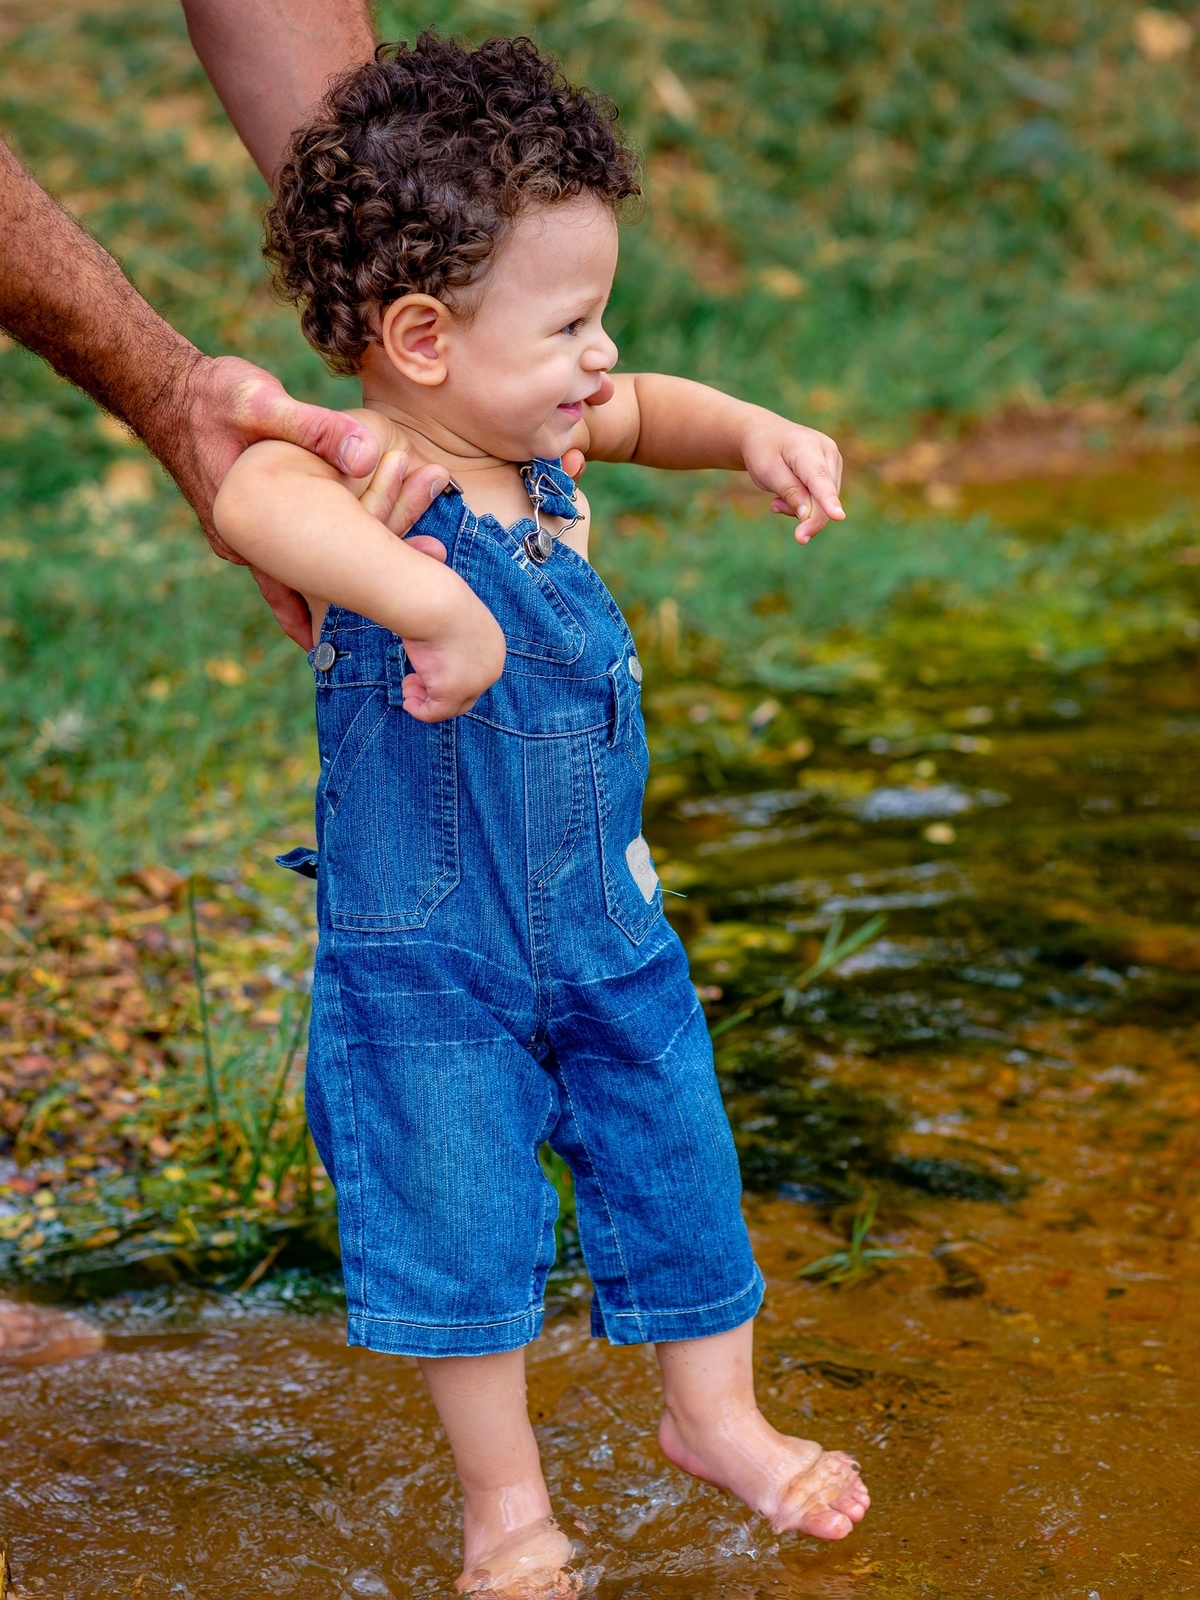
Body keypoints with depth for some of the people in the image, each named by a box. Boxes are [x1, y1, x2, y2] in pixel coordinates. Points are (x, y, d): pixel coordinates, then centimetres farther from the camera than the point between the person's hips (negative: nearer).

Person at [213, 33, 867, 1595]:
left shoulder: (537, 442, -2)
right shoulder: (371, 482, -26)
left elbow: (642, 410, 22)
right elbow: (251, 496, -51)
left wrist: (751, 431, 3)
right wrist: (440, 606, -58)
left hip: (609, 921, 7)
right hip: (429, 955, -7)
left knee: (677, 1159, 17)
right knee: (464, 1221, 7)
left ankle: (714, 1413, 40)